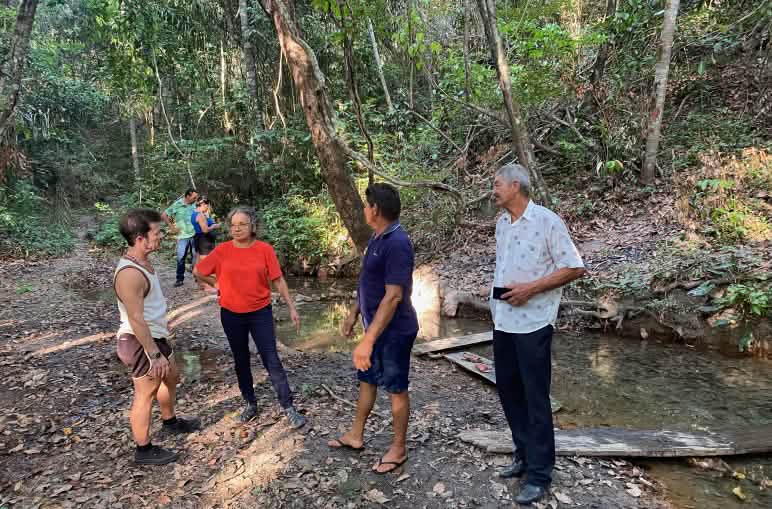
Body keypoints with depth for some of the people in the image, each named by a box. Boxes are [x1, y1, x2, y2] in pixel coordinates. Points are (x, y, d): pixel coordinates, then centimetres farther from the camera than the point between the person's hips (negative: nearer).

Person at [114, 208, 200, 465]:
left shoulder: (142, 261, 2)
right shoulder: (130, 273, -29)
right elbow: (136, 319, -28)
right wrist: (155, 355, -23)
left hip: (155, 336, 10)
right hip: (140, 343, -10)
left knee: (171, 378, 26)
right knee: (146, 394, 6)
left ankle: (170, 421, 49)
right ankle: (144, 450, 25)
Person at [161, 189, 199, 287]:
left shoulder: (195, 205, 1)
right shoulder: (177, 205, -6)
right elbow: (164, 215, 1)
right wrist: (171, 227, -2)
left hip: (195, 235, 2)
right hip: (182, 236, -2)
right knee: (181, 258, 0)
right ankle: (180, 279, 10)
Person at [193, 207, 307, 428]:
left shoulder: (265, 250, -9)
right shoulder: (222, 250, -6)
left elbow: (278, 280, -4)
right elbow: (197, 271, 7)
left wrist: (292, 307, -6)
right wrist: (220, 285, 6)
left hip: (260, 312, -2)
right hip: (231, 315, 2)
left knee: (272, 360, -2)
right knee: (241, 360, 15)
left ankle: (289, 408, 6)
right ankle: (250, 403, 32)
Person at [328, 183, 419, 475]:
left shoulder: (397, 243, -26)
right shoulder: (377, 238, 6)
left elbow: (393, 296, -31)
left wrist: (368, 340, -32)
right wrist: (354, 313, 20)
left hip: (394, 331, -9)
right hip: (376, 326, 9)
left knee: (396, 389, 8)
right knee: (367, 380, 21)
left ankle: (399, 448, 27)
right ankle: (355, 436, 40)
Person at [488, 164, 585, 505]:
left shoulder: (547, 221, -13)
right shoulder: (501, 223, 9)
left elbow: (575, 268, -13)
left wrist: (531, 288, -19)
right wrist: (497, 295, 7)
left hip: (533, 322, -7)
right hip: (503, 320, 7)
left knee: (535, 397, 2)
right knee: (507, 388, 14)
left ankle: (540, 473, 15)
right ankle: (525, 453, 32)